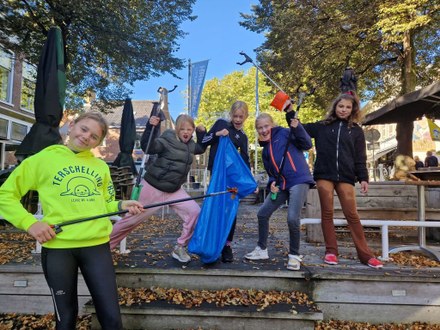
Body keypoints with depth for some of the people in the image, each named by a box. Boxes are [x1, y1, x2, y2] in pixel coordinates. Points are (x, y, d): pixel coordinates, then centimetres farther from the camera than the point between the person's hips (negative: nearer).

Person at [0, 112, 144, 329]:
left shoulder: (101, 166, 10)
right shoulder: (42, 159, 0)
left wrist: (122, 205, -4)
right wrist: (29, 222, -9)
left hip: (97, 245, 2)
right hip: (57, 247, -2)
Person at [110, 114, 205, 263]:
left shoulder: (190, 145, 7)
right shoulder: (167, 140, -14)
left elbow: (202, 149, 25)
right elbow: (147, 146, -27)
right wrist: (151, 127, -39)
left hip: (174, 190, 6)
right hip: (153, 187, -5)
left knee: (195, 212, -11)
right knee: (132, 219, 4)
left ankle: (180, 248, 5)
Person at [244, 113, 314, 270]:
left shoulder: (284, 133, 1)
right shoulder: (265, 149, 18)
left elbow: (307, 145, -7)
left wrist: (297, 127, -20)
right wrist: (272, 183, 0)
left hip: (299, 181, -7)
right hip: (281, 185, 7)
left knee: (292, 219, -19)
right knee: (262, 214, 6)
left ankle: (294, 255, 4)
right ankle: (262, 249, 24)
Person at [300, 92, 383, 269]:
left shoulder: (356, 130, 11)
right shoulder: (322, 126, 10)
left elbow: (360, 157, 8)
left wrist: (363, 178, -1)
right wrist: (290, 112, 2)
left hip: (345, 177, 0)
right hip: (324, 175, 0)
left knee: (352, 215, -1)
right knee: (327, 213, 2)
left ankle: (365, 254, 7)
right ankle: (331, 251, 10)